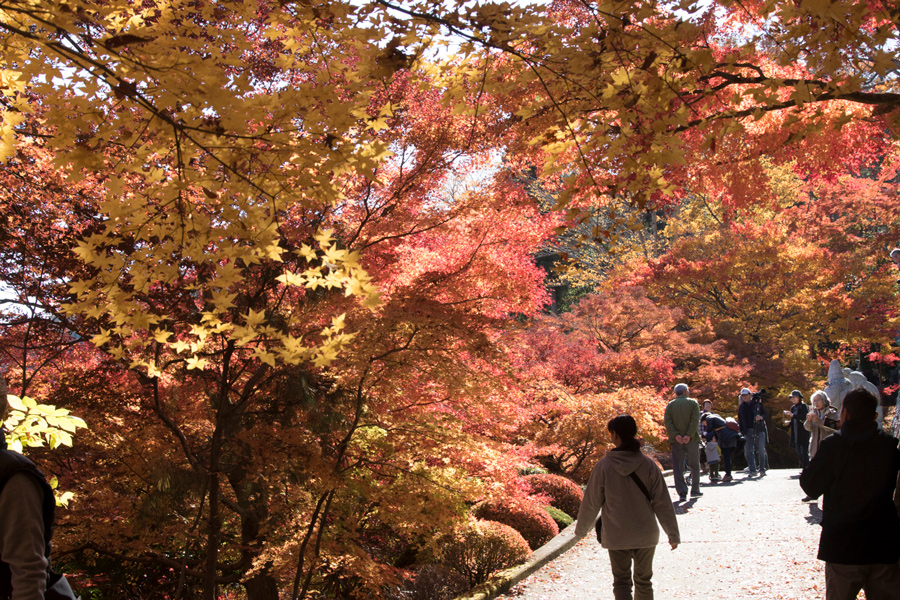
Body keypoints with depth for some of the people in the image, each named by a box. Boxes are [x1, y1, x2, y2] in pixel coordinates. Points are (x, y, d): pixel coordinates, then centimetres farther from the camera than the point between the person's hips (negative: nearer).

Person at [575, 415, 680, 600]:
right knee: (643, 580, 18)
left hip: (616, 536, -2)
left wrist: (581, 529, 12)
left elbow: (591, 503, -4)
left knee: (621, 581, 9)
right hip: (645, 534, 2)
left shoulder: (604, 466, -12)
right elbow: (662, 502, -4)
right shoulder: (648, 465, -8)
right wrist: (673, 533, 4)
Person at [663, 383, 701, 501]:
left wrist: (675, 435, -14)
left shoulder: (670, 405, 8)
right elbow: (695, 420, -11)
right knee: (694, 465, 12)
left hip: (676, 440, 1)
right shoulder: (693, 403, 3)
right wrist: (689, 435, -18)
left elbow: (667, 422, -5)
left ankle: (682, 492, -8)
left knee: (678, 466, 1)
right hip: (691, 439, -1)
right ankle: (695, 490, 17)